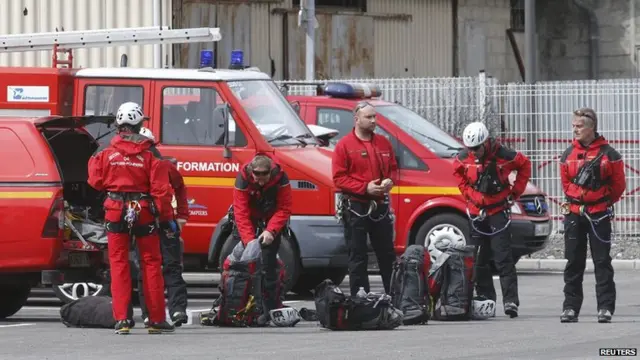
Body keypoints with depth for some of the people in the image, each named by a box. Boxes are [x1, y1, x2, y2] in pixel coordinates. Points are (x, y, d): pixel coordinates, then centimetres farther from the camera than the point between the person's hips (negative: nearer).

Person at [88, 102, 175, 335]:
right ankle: (156, 320, 11)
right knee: (151, 263, 9)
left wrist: (94, 161, 20)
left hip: (115, 212, 1)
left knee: (119, 264, 5)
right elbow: (161, 189, -8)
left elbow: (96, 182, 2)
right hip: (144, 213, -1)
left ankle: (121, 319, -2)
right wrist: (166, 218, -1)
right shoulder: (149, 156, -6)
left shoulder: (107, 154, -5)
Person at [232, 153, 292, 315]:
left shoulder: (280, 177, -24)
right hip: (249, 219, 0)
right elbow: (241, 213, -29)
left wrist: (270, 230, -33)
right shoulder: (243, 178, -27)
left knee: (268, 262, -10)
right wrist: (249, 240, -38)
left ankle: (271, 309, -8)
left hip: (272, 219, 0)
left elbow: (284, 209, -19)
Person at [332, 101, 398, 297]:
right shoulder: (345, 145, -6)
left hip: (380, 206, 5)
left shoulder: (383, 143, 9)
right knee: (358, 258, 1)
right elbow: (339, 178, -10)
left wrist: (390, 181, -4)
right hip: (356, 208, -5)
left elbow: (393, 168, 19)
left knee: (387, 255, 10)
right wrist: (365, 188, -17)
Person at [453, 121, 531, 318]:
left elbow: (524, 165, 2)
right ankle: (485, 298, 16)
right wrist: (467, 193, 8)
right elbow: (457, 172, 18)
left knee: (503, 257, -11)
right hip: (476, 211, 4)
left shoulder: (503, 155, -15)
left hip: (498, 211, -4)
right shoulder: (463, 158, -5)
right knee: (479, 259, 7)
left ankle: (511, 300, -13)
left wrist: (515, 192, 0)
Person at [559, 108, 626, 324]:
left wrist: (605, 203, 6)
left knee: (602, 262, -2)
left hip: (599, 214, -4)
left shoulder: (608, 154, -5)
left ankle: (606, 307, -3)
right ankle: (571, 307, 9)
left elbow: (619, 184, 2)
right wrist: (573, 201, 12)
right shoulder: (568, 154, 6)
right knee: (573, 262, 5)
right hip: (573, 214, 4)